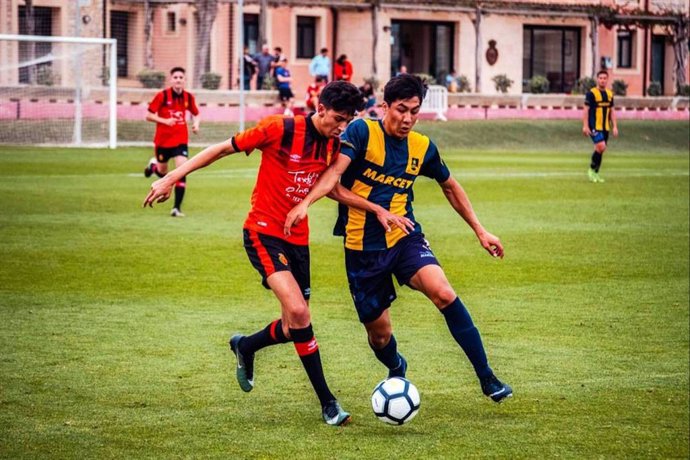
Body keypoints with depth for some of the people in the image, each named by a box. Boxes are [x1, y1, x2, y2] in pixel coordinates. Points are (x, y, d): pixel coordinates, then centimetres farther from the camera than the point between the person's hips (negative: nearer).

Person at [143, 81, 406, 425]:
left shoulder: (333, 145, 1)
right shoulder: (280, 129, -17)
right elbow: (223, 149, -10)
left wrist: (377, 209, 5)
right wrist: (171, 178, -11)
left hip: (298, 238, 7)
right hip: (264, 232, -7)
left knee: (295, 325, 8)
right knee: (298, 312, -22)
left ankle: (246, 347, 40)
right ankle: (327, 402, -13)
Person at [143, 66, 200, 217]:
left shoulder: (188, 97, -2)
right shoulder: (162, 96, -11)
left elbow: (196, 114, 15)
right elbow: (149, 115, -8)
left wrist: (196, 123, -7)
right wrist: (164, 120, -24)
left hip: (181, 140, 1)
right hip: (163, 139, -1)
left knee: (182, 170, -17)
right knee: (163, 173, 14)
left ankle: (177, 208, -11)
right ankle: (154, 165, 54)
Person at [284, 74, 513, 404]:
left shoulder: (422, 147, 2)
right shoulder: (362, 132, -11)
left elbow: (450, 187, 18)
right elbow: (335, 172, -24)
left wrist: (480, 231, 17)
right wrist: (305, 203, -42)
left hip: (404, 237, 2)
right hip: (362, 247, -2)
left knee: (443, 293, -25)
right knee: (379, 332, 5)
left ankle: (486, 377, -19)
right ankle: (396, 370, 43)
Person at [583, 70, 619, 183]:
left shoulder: (609, 94, 11)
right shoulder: (591, 93, -8)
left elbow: (612, 111, 17)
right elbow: (586, 110, -8)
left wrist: (614, 126, 11)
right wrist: (585, 126, -14)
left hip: (605, 127, 6)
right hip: (594, 126, -6)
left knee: (600, 150, 8)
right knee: (601, 147, -19)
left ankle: (595, 173, 18)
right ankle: (592, 169, -2)